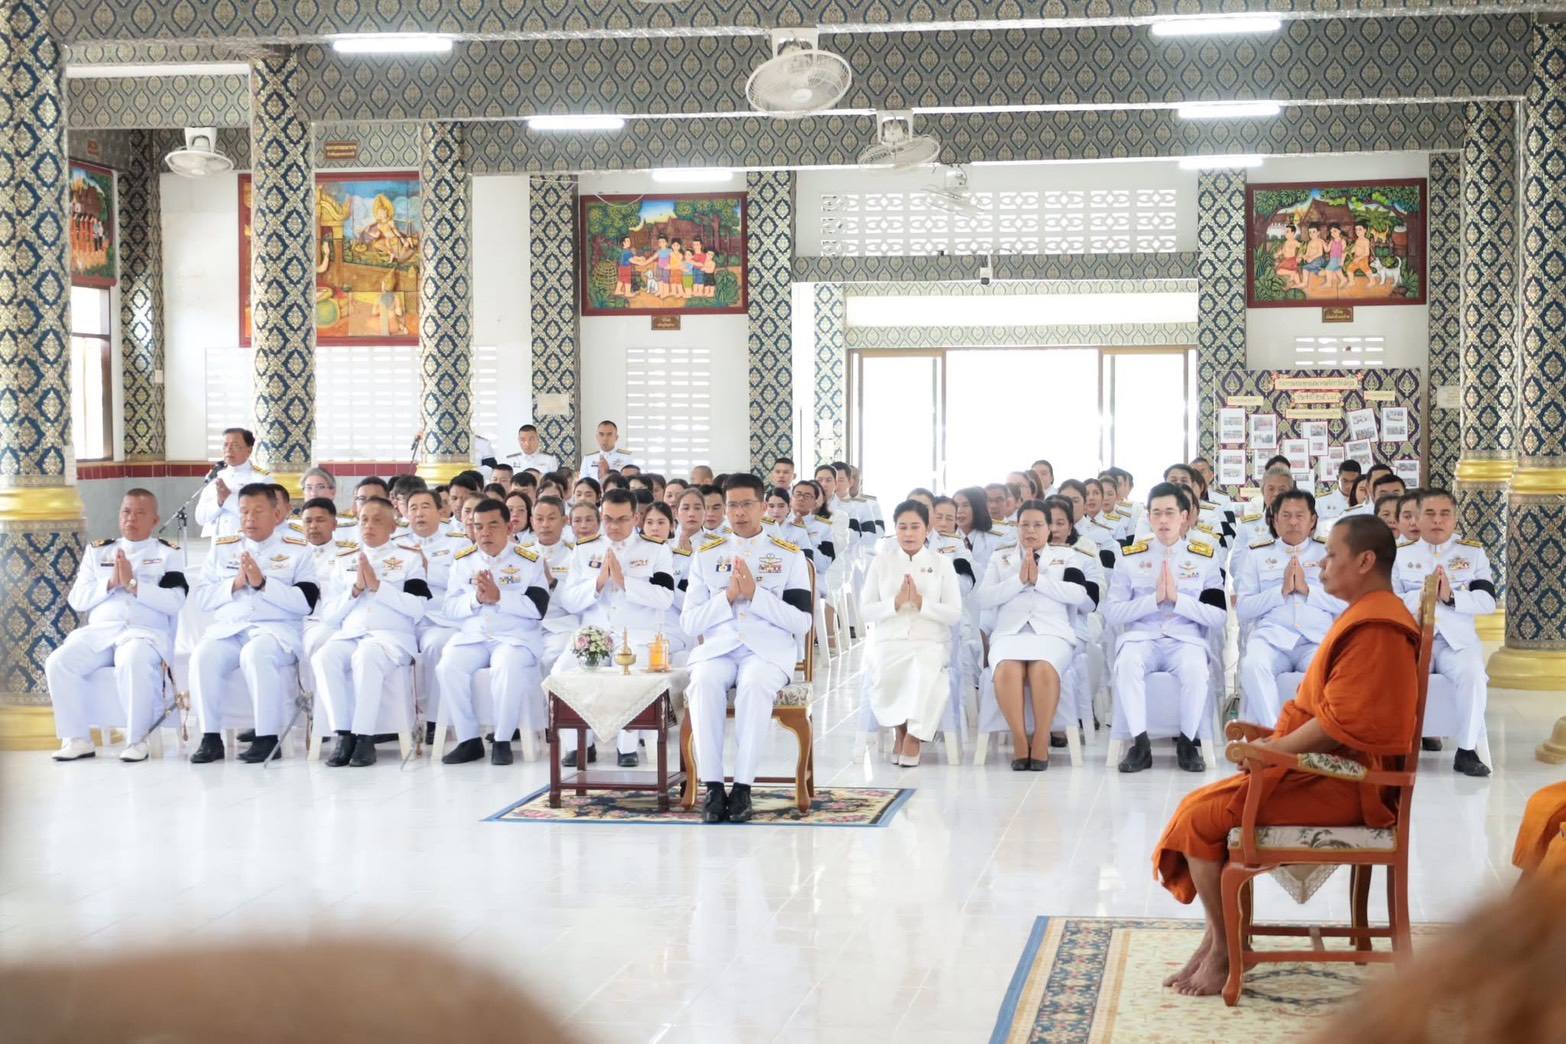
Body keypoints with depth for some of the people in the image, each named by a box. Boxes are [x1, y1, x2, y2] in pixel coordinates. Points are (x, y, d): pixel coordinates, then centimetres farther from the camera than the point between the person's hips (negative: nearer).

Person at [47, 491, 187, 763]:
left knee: (133, 663, -38)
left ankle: (137, 740, -24)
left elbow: (174, 602, -5)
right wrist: (111, 583, -4)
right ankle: (77, 739, -14)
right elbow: (77, 600, 11)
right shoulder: (98, 551, 21)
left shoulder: (168, 554, 10)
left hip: (146, 631, -4)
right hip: (98, 631, 4)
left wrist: (133, 584, -12)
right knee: (58, 662, -24)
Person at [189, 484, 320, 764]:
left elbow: (306, 602, -5)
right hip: (227, 629, 4)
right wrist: (235, 584, -5)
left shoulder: (297, 550, 7)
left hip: (277, 629, -3)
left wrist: (263, 583, -13)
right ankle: (211, 737, -19)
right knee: (203, 655, -28)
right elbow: (202, 598, 11)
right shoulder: (222, 547, 18)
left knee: (255, 654, -36)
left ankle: (268, 738, -27)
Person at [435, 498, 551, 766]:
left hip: (514, 637, -3)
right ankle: (469, 740, -12)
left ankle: (502, 741, -19)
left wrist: (499, 597, -15)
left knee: (508, 667, -36)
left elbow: (538, 608, -7)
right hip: (471, 636, 3)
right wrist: (476, 598, -11)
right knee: (447, 667, -26)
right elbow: (449, 609, 8)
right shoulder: (463, 560, 13)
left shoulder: (529, 560, 4)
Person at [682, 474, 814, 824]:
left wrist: (755, 594, -9)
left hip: (769, 649, -1)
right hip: (717, 646, 2)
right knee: (704, 683, -34)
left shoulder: (789, 555, 10)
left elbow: (802, 623, 1)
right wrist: (728, 596, -7)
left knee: (755, 686, -36)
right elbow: (689, 623, 8)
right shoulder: (706, 555, 16)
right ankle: (713, 788, -30)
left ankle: (743, 788, -30)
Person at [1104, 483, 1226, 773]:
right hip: (1141, 637, 0)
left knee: (1196, 669, -34)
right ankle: (1140, 744, -22)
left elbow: (1220, 617, 1)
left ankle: (1186, 742, -13)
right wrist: (1154, 599, -11)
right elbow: (1111, 611, 2)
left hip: (1186, 638, 0)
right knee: (1126, 664, -34)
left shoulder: (1205, 557, 9)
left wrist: (1178, 598, -11)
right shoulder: (1131, 557, 10)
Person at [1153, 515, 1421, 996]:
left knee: (1200, 817, -15)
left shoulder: (1374, 628, -18)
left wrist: (1276, 749, -13)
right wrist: (1277, 742, 7)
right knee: (1201, 807, 5)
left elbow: (1341, 721, -24)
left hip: (1343, 784, -11)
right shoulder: (1364, 617, 18)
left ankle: (1223, 950, -4)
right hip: (1328, 769, 11)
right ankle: (1216, 939, 2)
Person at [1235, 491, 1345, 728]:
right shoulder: (1257, 554, 19)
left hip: (1318, 638, 0)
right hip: (1271, 637, 0)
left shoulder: (1328, 552, 18)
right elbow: (1242, 610, 9)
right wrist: (1281, 590, -3)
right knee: (1253, 666, -34)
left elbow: (1346, 604, 7)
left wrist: (1307, 589, -5)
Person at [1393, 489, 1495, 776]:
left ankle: (1467, 750, -18)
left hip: (1458, 640, 0)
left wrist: (1451, 597, -15)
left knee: (1473, 673, -31)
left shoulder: (1474, 552, 12)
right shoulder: (1401, 554, 12)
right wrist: (1424, 595, -14)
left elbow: (1488, 602, 1)